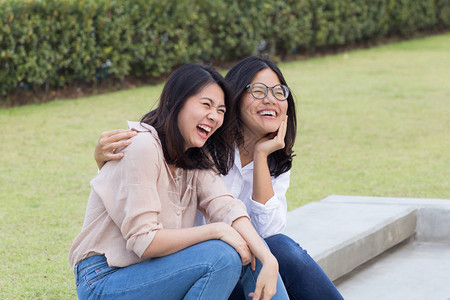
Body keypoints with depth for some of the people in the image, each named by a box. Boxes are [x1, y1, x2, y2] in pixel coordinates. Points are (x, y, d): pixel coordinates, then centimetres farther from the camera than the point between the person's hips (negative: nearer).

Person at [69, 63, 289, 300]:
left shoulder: (197, 158, 8)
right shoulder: (143, 146, -17)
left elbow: (225, 206, -9)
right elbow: (143, 240, -22)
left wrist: (269, 261, -24)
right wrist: (216, 230, -22)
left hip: (152, 270, 8)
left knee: (249, 251, -9)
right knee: (221, 255, -25)